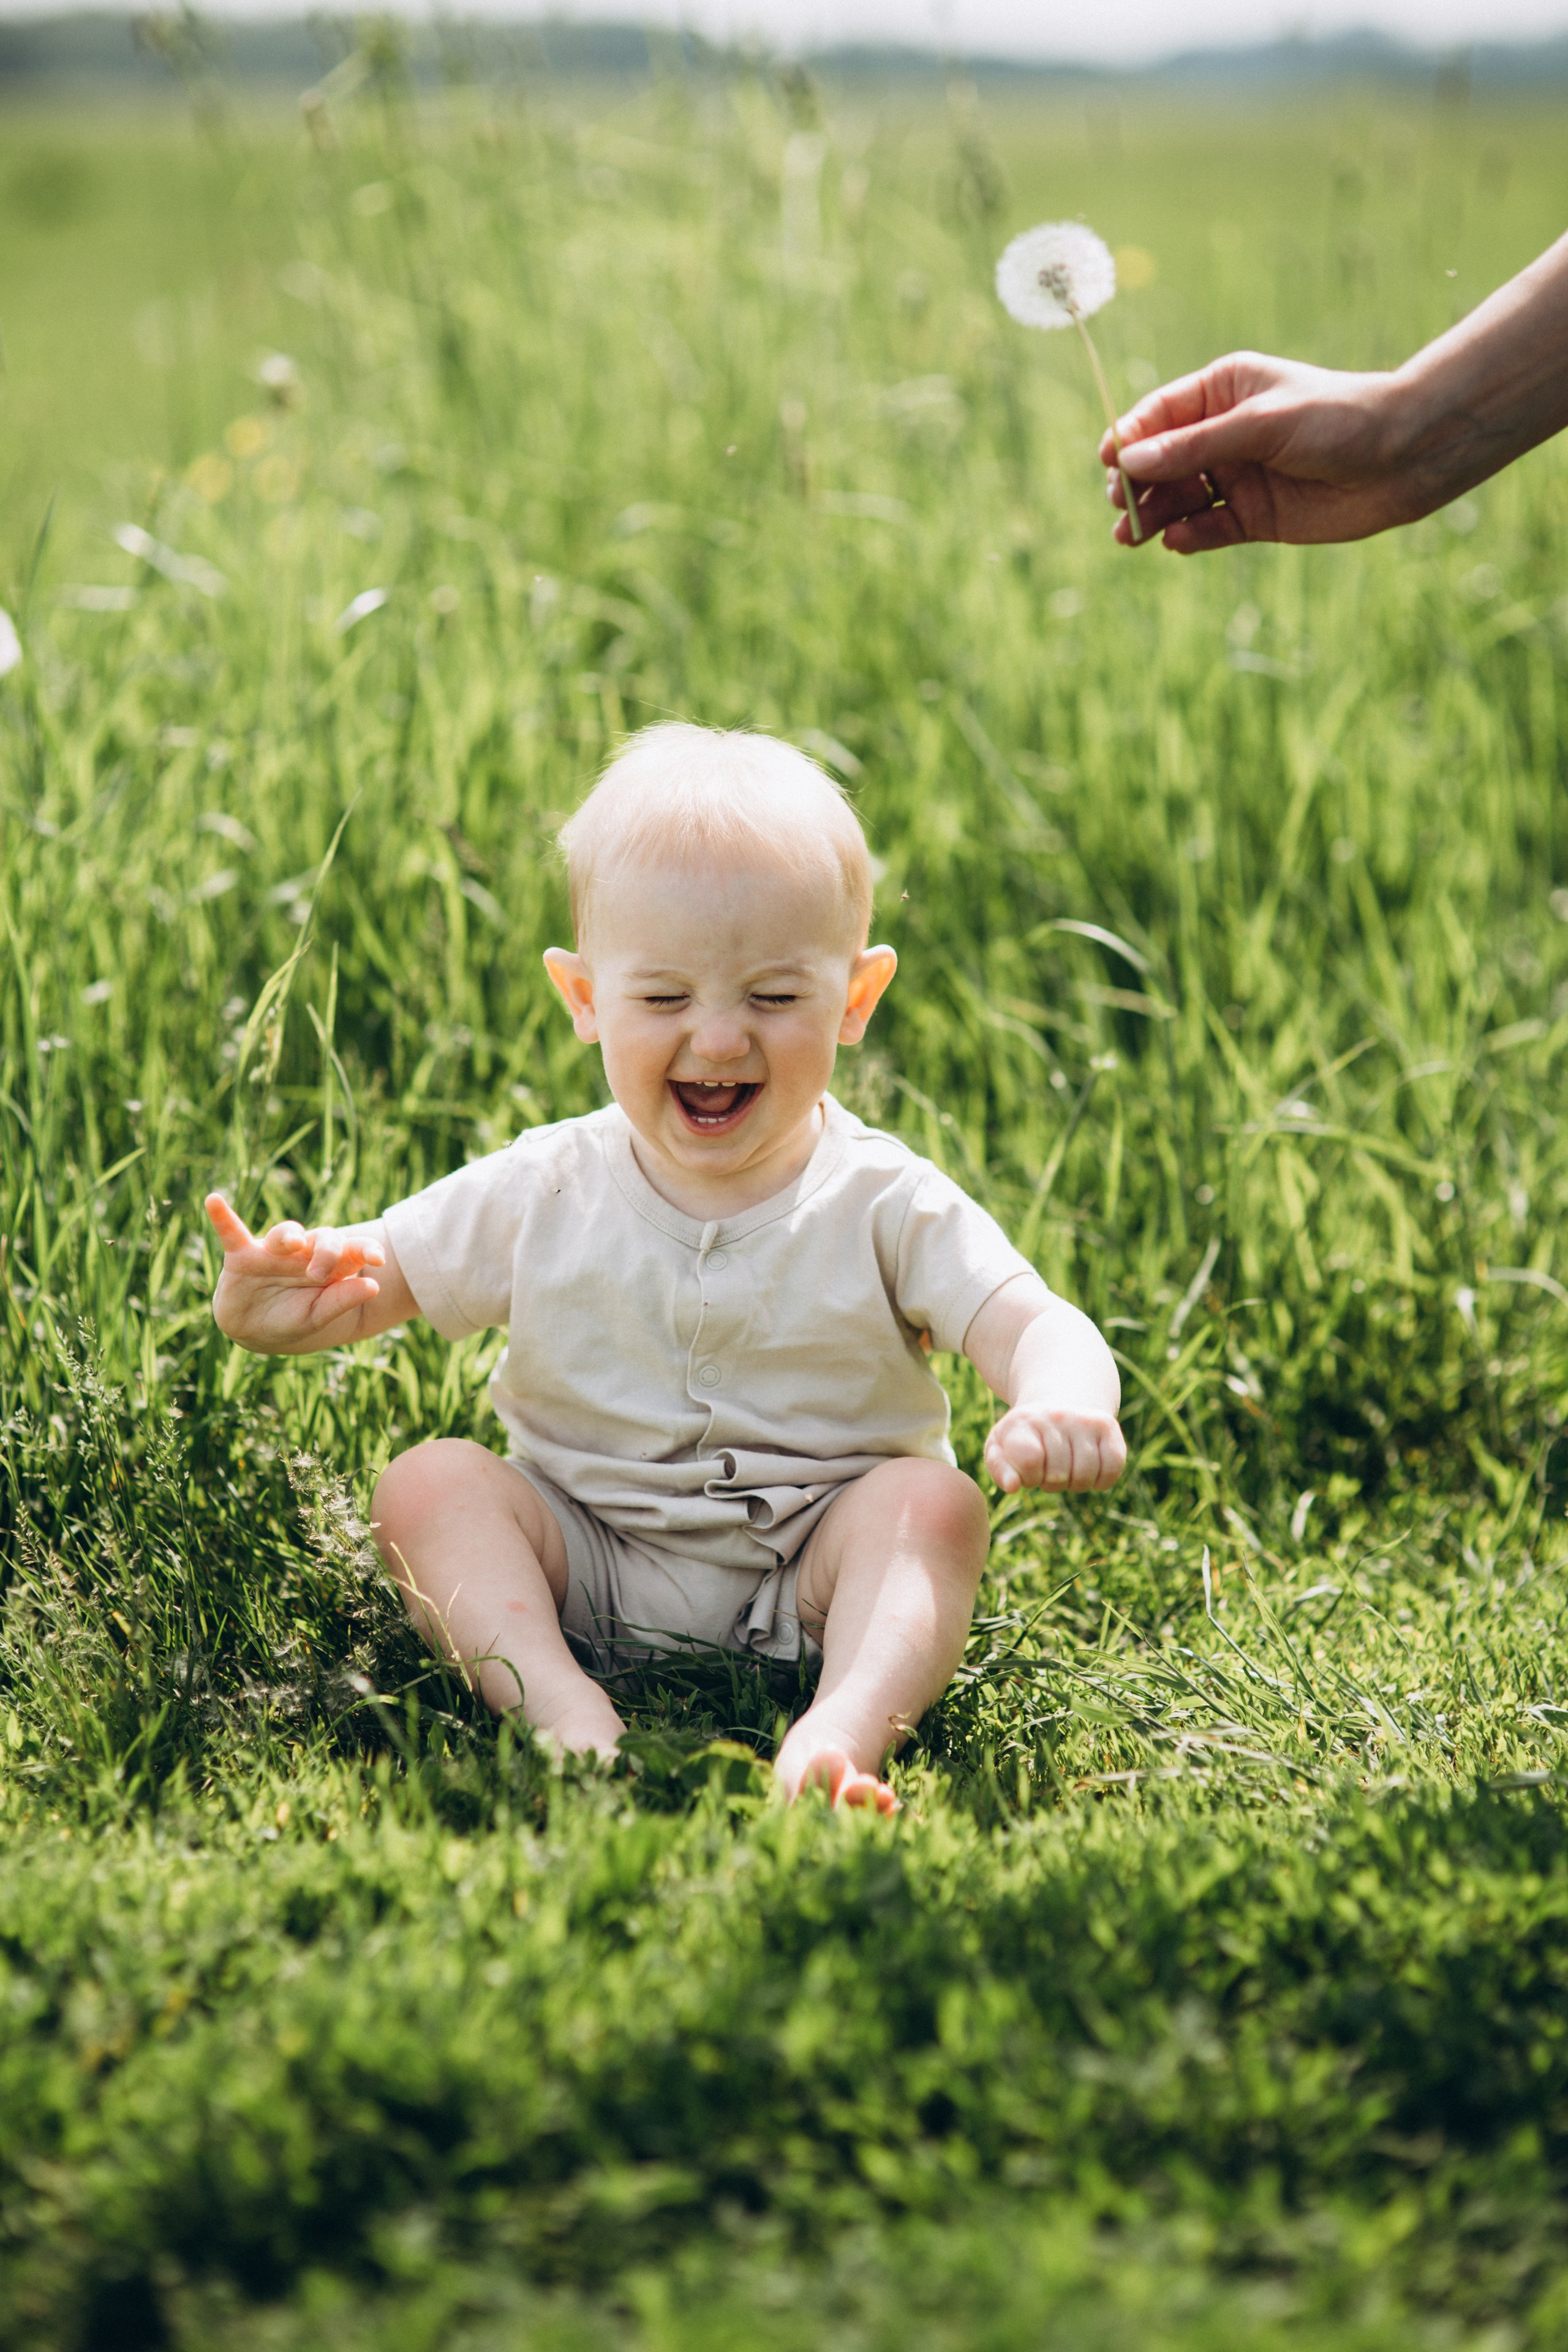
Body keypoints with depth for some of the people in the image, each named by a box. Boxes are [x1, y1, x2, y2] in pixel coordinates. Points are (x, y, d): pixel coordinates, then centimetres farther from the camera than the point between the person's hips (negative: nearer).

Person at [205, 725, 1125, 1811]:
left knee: (934, 1501, -27)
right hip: (583, 1575, 2)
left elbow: (1035, 1326, -18)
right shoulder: (542, 1198, -2)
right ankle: (565, 1709, -36)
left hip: (814, 1577, -2)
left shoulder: (884, 1206, -8)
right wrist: (271, 1304, -23)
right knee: (429, 1480, -19)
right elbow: (369, 1278, 3)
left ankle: (843, 1734, -46)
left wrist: (1061, 1401, -44)